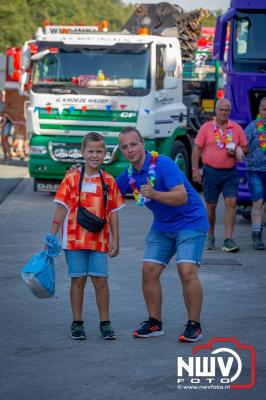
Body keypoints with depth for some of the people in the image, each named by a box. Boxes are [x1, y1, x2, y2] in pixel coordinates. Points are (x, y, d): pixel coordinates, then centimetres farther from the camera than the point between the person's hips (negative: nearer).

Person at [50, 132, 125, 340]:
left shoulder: (109, 181, 4)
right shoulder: (72, 178, -1)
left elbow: (113, 212, 8)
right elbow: (61, 208, -1)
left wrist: (115, 239, 3)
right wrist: (52, 236, -5)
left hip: (100, 240, 1)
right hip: (75, 239, -1)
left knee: (100, 280, 0)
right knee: (78, 280, 4)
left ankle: (105, 323, 10)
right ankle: (77, 323, 14)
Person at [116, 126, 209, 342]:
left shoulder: (162, 164, -22)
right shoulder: (129, 174, 1)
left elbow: (182, 196, -30)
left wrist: (154, 194, -43)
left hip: (190, 222, -7)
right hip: (162, 226, 7)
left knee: (187, 271, -19)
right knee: (149, 271, 0)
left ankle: (194, 325, -8)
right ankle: (155, 323, 13)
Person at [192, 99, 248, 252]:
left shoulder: (237, 128, 6)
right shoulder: (206, 127, 2)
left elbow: (245, 148, 12)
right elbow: (197, 149, 1)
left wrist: (236, 151, -10)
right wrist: (195, 169, -6)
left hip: (230, 172, 1)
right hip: (211, 171, -1)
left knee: (231, 203, -11)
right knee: (211, 205, 8)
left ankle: (228, 240, -9)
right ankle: (210, 237, 24)